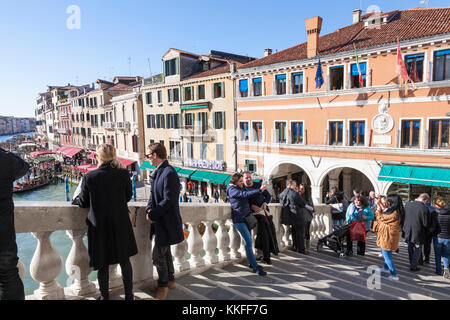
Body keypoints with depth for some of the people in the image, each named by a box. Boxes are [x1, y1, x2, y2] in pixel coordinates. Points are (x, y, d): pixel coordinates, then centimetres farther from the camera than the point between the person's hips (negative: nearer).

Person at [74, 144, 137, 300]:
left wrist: (75, 199, 21)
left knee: (103, 265, 14)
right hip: (121, 224, 1)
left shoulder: (89, 177, -13)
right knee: (124, 260, 16)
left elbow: (83, 203, -1)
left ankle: (104, 296, 29)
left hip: (99, 226, -1)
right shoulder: (123, 174, -11)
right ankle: (129, 295, 25)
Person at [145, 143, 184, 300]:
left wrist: (153, 215, -16)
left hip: (167, 222, -9)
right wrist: (149, 209, -3)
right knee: (165, 252, 21)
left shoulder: (169, 173, -21)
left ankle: (163, 285, 20)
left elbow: (169, 200, -23)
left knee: (158, 255, -1)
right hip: (160, 222, 9)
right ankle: (170, 280, 38)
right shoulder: (158, 172, 10)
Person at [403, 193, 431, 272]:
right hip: (418, 233, -5)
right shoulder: (424, 209, -24)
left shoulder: (407, 204, -8)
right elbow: (426, 224, -15)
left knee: (410, 249, 22)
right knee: (418, 249, 14)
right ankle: (413, 267, 21)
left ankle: (411, 264, 37)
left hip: (408, 231, 5)